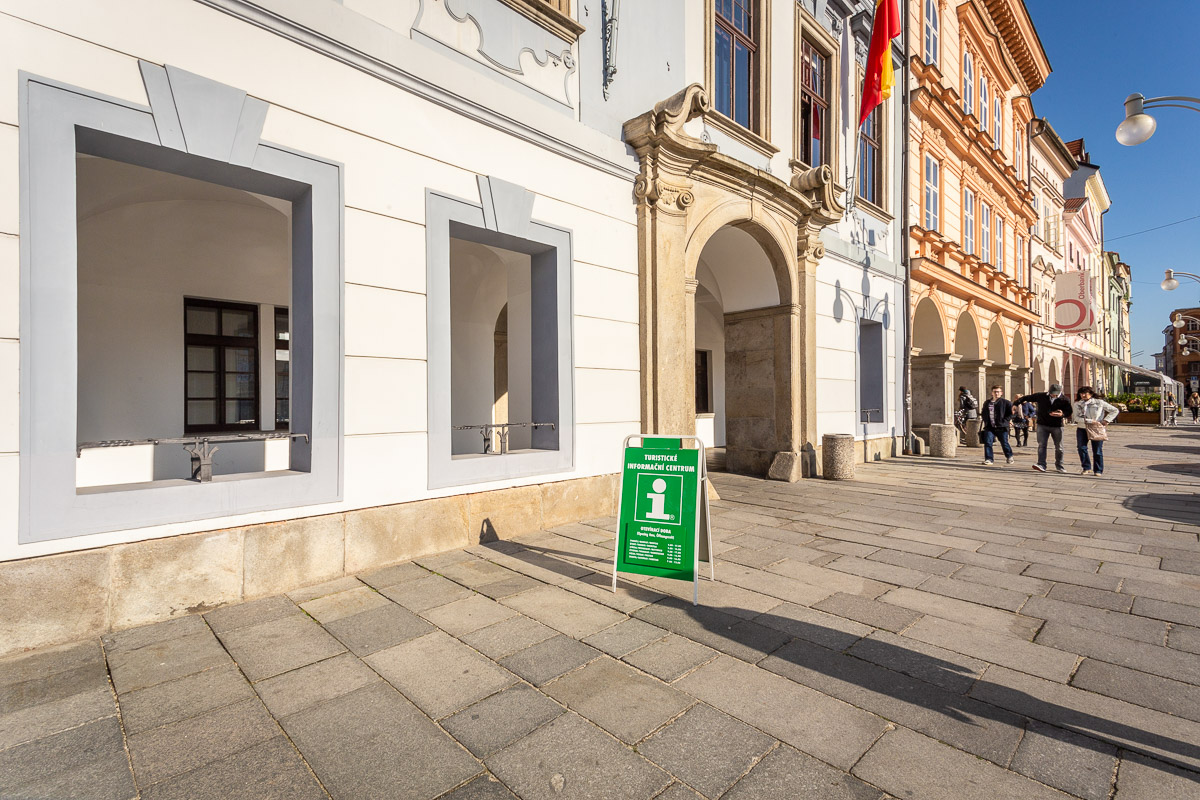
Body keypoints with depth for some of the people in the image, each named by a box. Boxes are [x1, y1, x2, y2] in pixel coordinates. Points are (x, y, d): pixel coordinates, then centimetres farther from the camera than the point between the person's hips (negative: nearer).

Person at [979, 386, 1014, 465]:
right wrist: (986, 421, 9)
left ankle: (1009, 456, 34)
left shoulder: (1005, 403, -3)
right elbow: (983, 413, 22)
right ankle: (988, 459, -3)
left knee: (1004, 443, 9)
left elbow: (1011, 413, -4)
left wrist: (1004, 421, -11)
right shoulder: (987, 402, 10)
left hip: (1001, 427, -3)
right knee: (987, 442, -7)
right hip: (989, 427, 3)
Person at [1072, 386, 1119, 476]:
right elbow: (1075, 417, -6)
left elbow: (1115, 410, 7)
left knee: (1097, 451, 0)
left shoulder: (1099, 402, 1)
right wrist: (1089, 421, -17)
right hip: (1082, 429, 1)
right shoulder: (1077, 404, 4)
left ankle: (1098, 471, 10)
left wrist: (1106, 420, -2)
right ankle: (1086, 468, 7)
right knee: (1082, 448, -7)